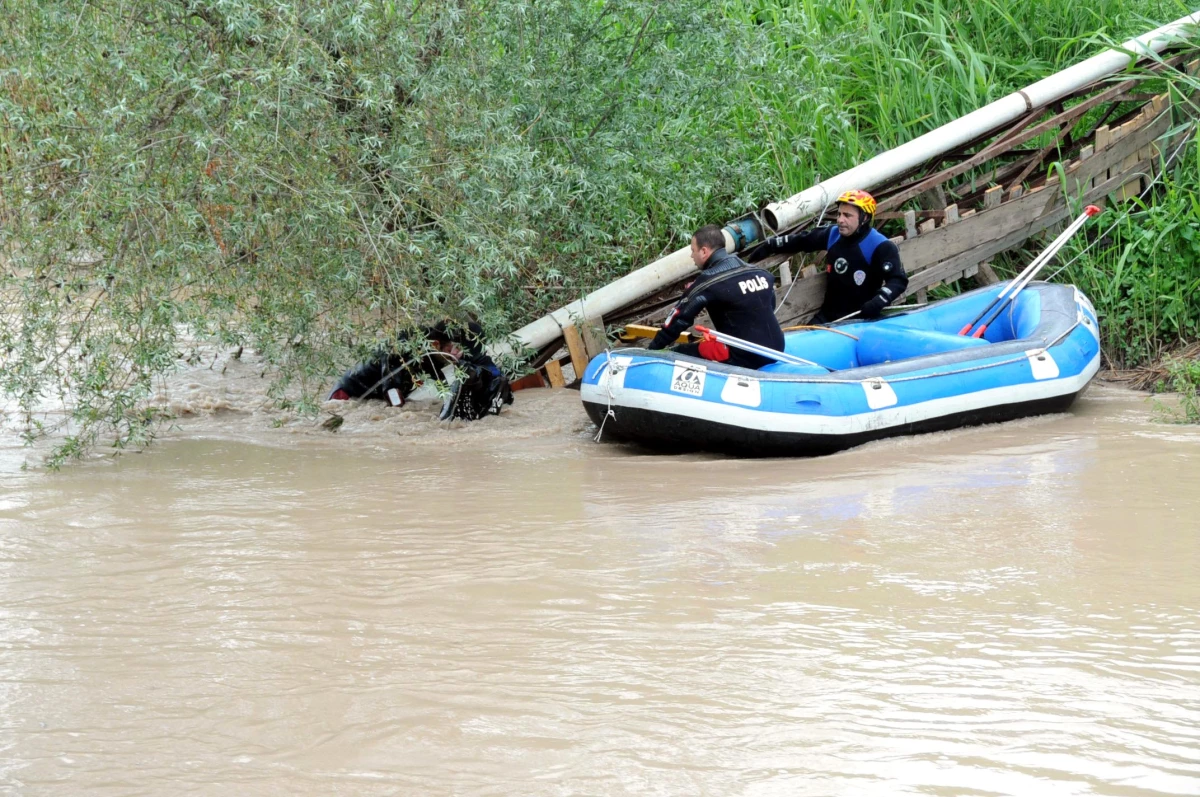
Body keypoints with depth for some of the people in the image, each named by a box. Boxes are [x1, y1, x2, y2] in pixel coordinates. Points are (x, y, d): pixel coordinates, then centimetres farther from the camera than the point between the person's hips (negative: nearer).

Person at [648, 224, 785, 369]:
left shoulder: (708, 282, -9)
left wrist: (653, 348, 8)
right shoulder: (761, 273, 10)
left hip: (745, 358, -7)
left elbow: (679, 318, -3)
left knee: (678, 354, 1)